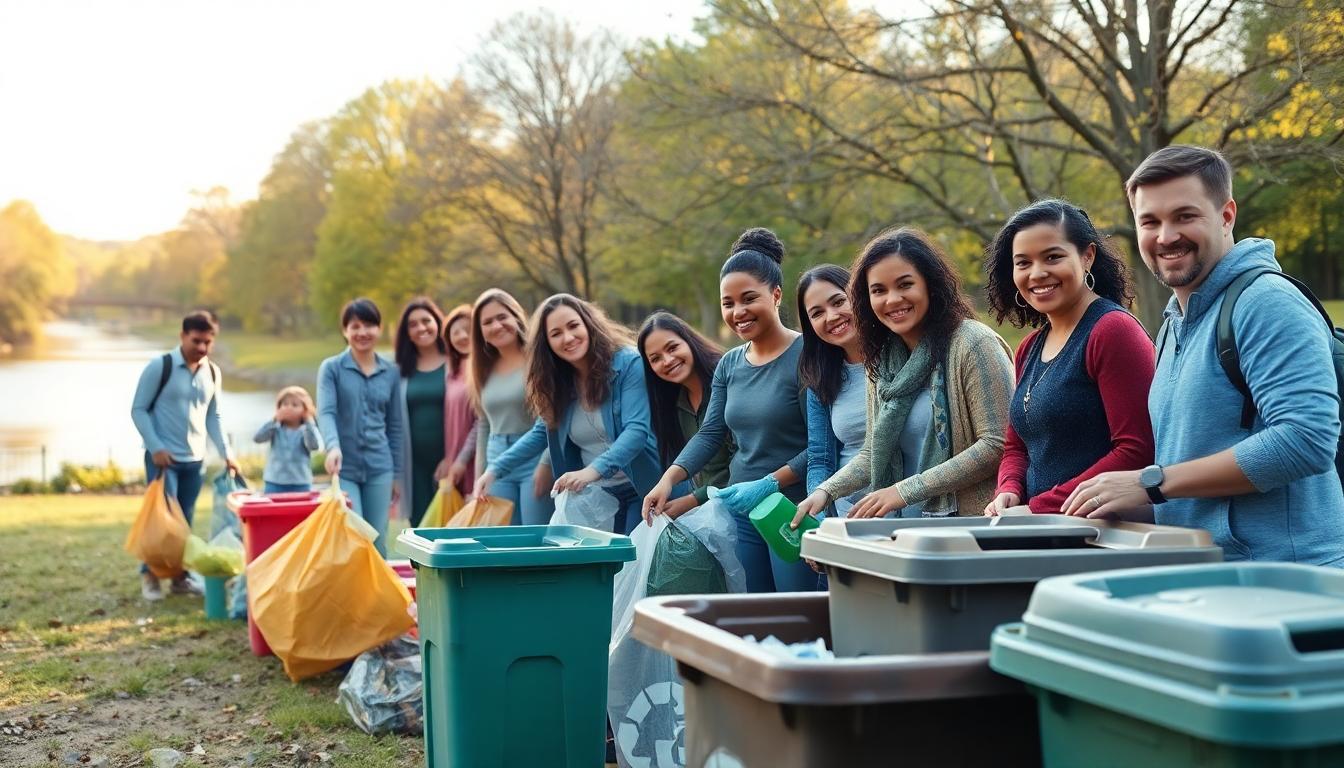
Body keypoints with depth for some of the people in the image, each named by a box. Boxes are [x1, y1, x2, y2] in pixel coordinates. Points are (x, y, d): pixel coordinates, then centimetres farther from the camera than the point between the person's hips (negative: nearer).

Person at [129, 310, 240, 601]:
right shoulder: (160, 366, -9)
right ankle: (150, 576, 7)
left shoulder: (213, 373, 6)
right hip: (163, 457, -5)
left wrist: (226, 452, 5)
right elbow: (139, 410, -6)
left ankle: (180, 577, 18)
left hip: (195, 459, 5)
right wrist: (155, 447, -15)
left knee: (185, 520, 9)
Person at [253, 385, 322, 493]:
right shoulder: (276, 429, 5)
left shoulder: (306, 430, 0)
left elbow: (314, 445, -18)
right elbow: (257, 438, -8)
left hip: (300, 485, -1)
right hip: (274, 483, 1)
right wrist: (274, 421, -10)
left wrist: (309, 422, -12)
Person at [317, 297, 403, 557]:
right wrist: (333, 447, -31)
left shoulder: (391, 372, 8)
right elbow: (326, 412, -12)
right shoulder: (331, 368, 0)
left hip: (379, 468, 3)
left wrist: (397, 474, 11)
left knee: (377, 542, 6)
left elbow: (395, 426, 12)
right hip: (344, 467, -2)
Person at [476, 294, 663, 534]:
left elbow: (637, 429, -21)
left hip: (641, 489, -4)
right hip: (595, 496, 4)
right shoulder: (557, 382, 5)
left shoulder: (628, 363, -12)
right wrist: (495, 469, 6)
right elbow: (542, 432, 16)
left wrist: (593, 471, -35)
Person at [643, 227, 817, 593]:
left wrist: (768, 485, -22)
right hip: (741, 513, 6)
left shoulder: (805, 355, -11)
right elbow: (710, 434, 6)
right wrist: (669, 478, -9)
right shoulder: (729, 364, 11)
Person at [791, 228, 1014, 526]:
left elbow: (997, 445, -14)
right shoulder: (883, 361, 14)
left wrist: (905, 491, -15)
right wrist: (825, 492, 1)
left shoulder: (974, 343, -8)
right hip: (909, 533, 6)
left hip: (974, 526, -6)